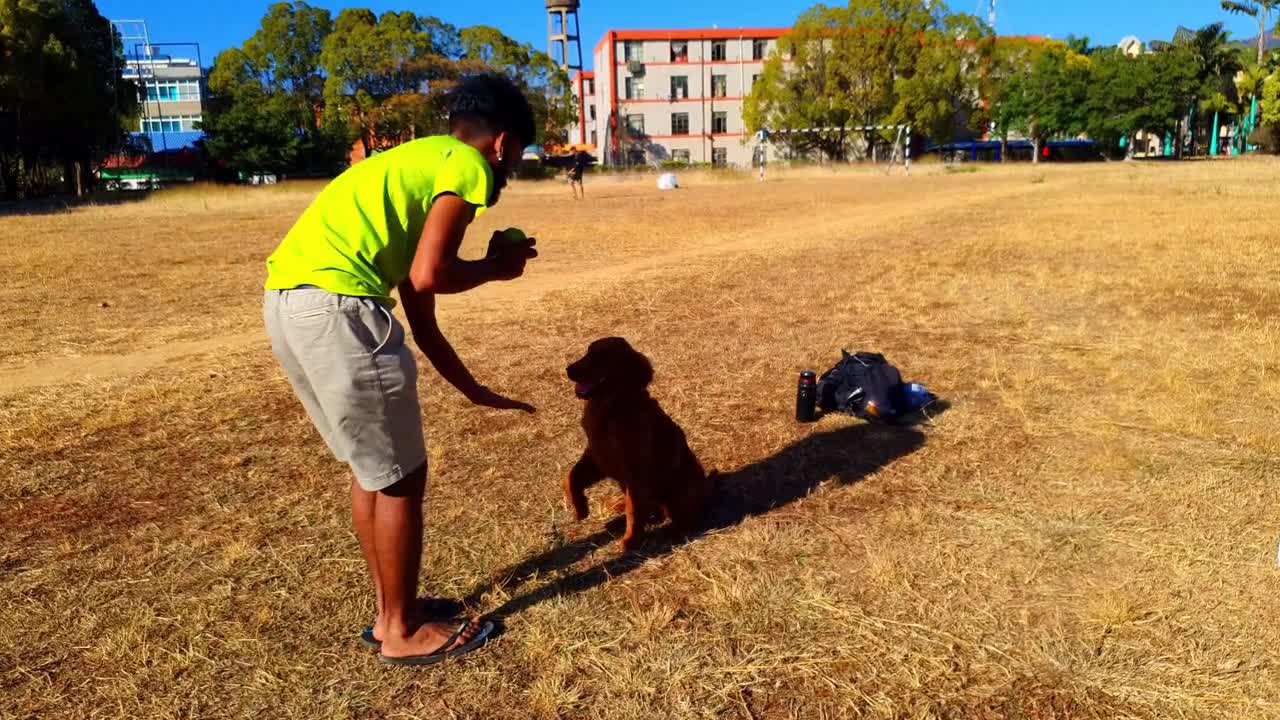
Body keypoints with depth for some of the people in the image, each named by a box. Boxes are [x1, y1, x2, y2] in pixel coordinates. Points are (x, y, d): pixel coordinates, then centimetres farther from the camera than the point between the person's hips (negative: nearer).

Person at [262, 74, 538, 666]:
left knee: (374, 468, 22)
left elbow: (419, 319, 29)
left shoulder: (417, 163, 28)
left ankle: (391, 613, 35)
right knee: (399, 477, 6)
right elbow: (427, 278, -12)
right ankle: (404, 632, 23)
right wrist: (496, 266, 8)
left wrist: (475, 391, 36)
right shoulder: (467, 164, 2)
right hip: (334, 301, -10)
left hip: (287, 298, 10)